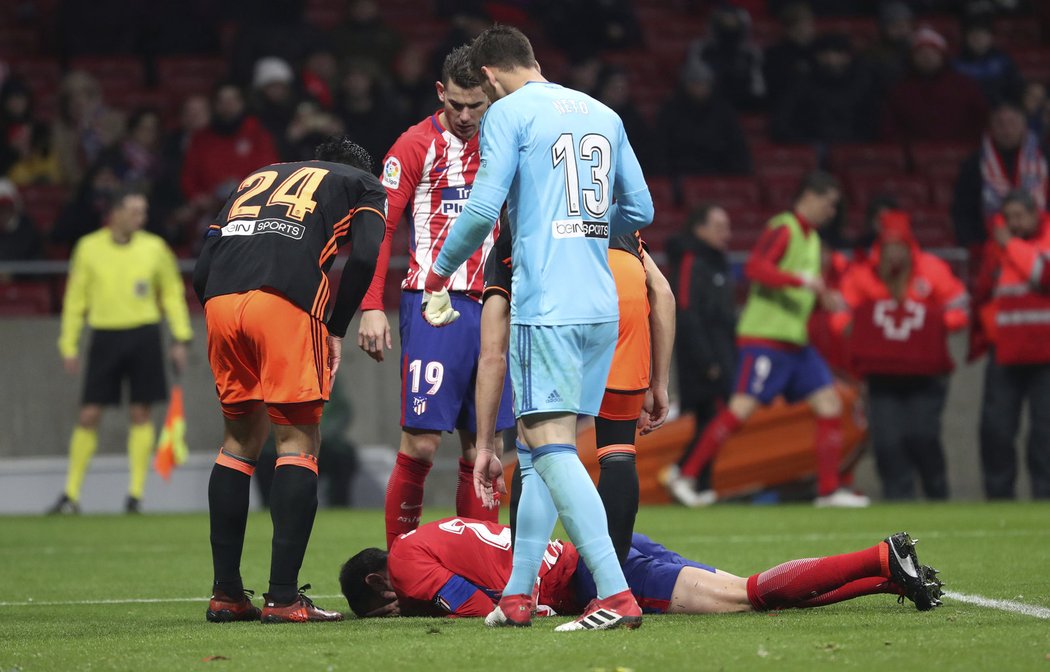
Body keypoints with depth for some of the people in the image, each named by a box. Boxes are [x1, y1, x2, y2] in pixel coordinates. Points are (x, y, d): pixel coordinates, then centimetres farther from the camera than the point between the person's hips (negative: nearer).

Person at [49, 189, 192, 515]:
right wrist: (69, 346, 3)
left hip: (144, 337, 0)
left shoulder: (154, 248, 2)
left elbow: (172, 294, 9)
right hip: (105, 337, 0)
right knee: (88, 415, -2)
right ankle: (71, 494, 6)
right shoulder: (89, 248, 1)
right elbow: (75, 299, 7)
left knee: (141, 414, 0)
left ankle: (135, 494, 7)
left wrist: (181, 339, 3)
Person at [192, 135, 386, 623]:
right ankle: (282, 596, -4)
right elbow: (365, 257, 3)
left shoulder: (256, 179, 36)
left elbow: (202, 271, 25)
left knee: (241, 437, 18)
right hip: (286, 300, -4)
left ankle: (225, 592, 18)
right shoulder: (362, 186, 25)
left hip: (220, 300, 5)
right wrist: (336, 330, 10)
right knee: (299, 442, 3)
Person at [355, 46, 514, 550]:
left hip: (491, 310, 5)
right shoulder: (417, 145, -1)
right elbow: (380, 228, -3)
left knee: (482, 445, 5)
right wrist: (371, 308, -11)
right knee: (421, 442, -9)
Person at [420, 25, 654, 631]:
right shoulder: (603, 115, 17)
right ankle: (518, 596, 15)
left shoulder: (508, 113, -3)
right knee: (539, 445, 14)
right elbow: (641, 210, 19)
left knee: (551, 446, -12)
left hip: (546, 306, -7)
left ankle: (618, 597, -23)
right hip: (602, 307, 7)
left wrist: (438, 277, 4)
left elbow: (483, 208, -10)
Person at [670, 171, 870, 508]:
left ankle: (829, 490, 4)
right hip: (765, 338, -9)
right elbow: (755, 268, -24)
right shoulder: (783, 230, -10)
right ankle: (687, 475, -7)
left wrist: (823, 296, 14)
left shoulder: (811, 237, 19)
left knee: (829, 403, 2)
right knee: (743, 406, -14)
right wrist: (801, 279, -28)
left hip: (795, 341, 9)